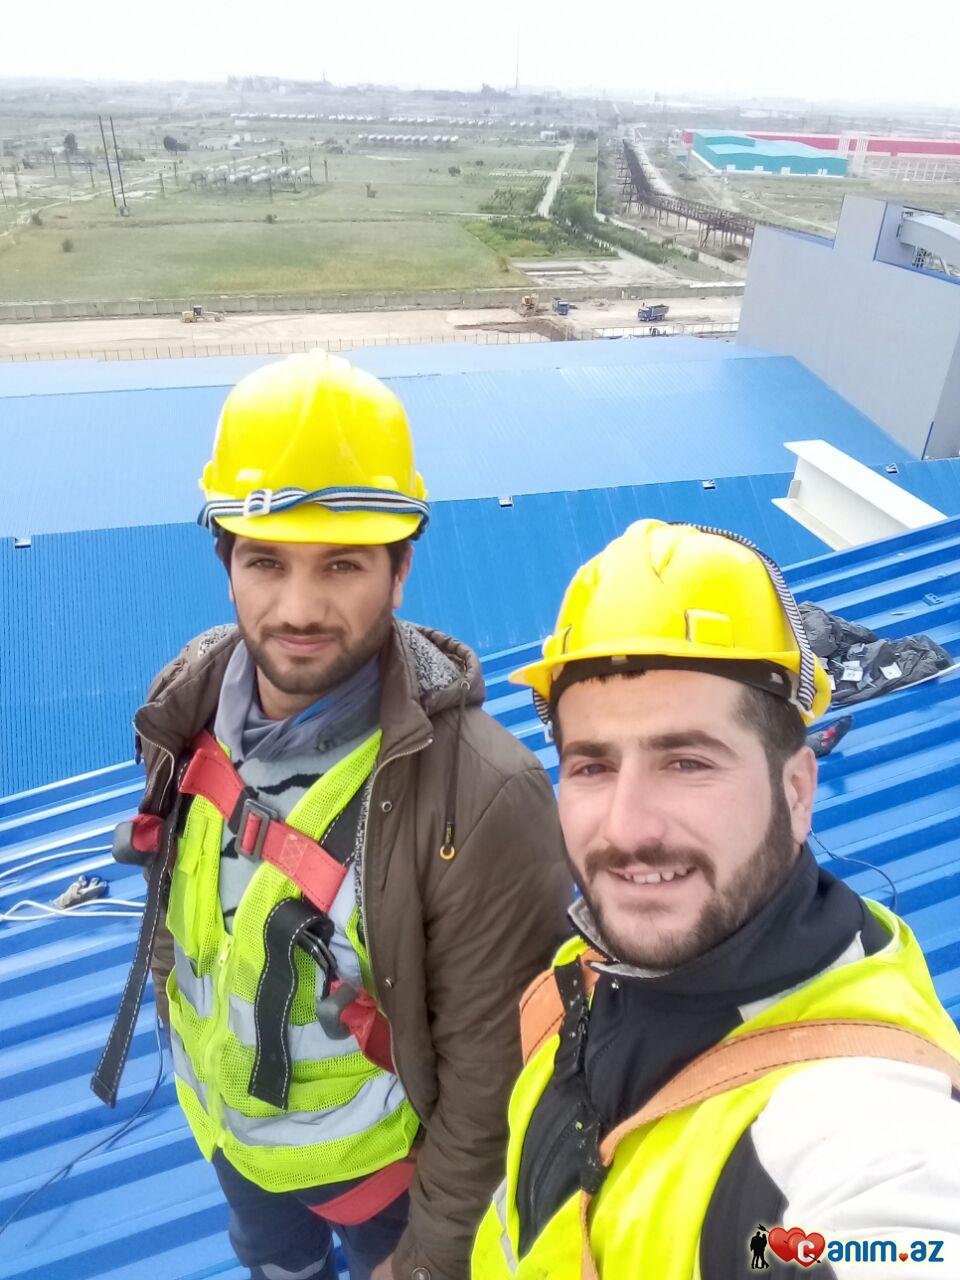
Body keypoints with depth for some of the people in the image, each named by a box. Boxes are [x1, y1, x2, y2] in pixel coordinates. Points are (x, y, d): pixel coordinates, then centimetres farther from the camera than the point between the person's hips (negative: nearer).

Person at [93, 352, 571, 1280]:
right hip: (221, 1120, 5)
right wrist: (182, 1019, 13)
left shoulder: (482, 796, -37)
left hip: (377, 1157, -5)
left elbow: (490, 1076, -24)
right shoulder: (193, 698, -19)